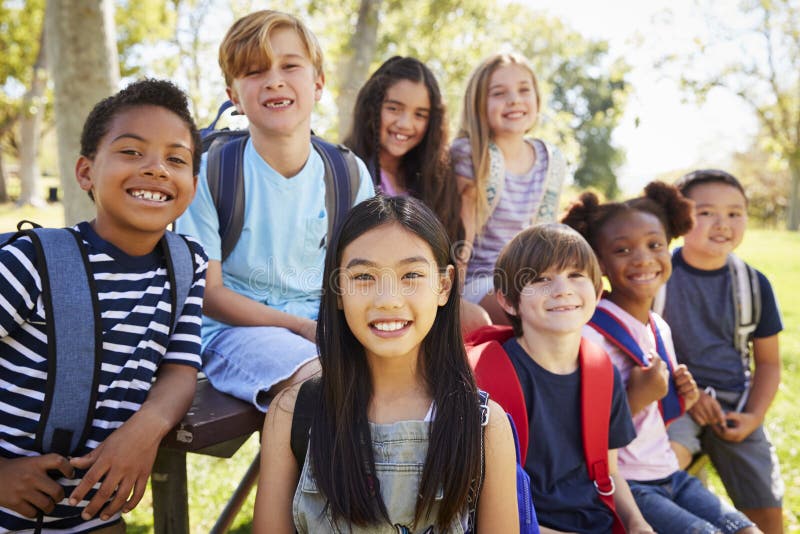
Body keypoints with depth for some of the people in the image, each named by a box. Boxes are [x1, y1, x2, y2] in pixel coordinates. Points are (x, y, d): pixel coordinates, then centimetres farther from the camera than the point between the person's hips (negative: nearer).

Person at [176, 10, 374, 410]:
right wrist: (301, 326, -16)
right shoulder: (212, 172, -6)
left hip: (323, 328, 4)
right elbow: (208, 292, -6)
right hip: (235, 329, -4)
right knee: (325, 379, -32)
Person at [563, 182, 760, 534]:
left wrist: (678, 402, 0)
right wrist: (637, 398, -23)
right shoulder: (591, 336, -18)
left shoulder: (661, 329, 7)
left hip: (669, 475, 8)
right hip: (622, 485, -7)